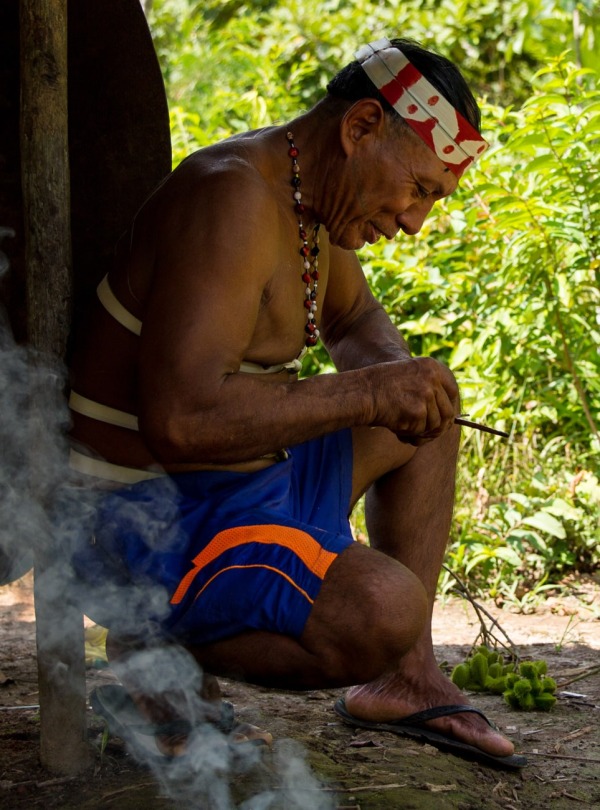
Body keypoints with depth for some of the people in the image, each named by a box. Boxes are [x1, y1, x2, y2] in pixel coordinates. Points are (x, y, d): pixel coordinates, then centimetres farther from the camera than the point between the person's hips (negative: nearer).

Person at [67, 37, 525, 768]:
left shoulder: (314, 191, 6)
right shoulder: (233, 200, -25)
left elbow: (355, 320, 28)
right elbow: (182, 419, -35)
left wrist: (396, 372, 3)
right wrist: (366, 392, -25)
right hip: (150, 530, -10)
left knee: (428, 413, 22)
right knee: (383, 609, -30)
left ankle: (406, 677, 21)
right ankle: (159, 648, -7)